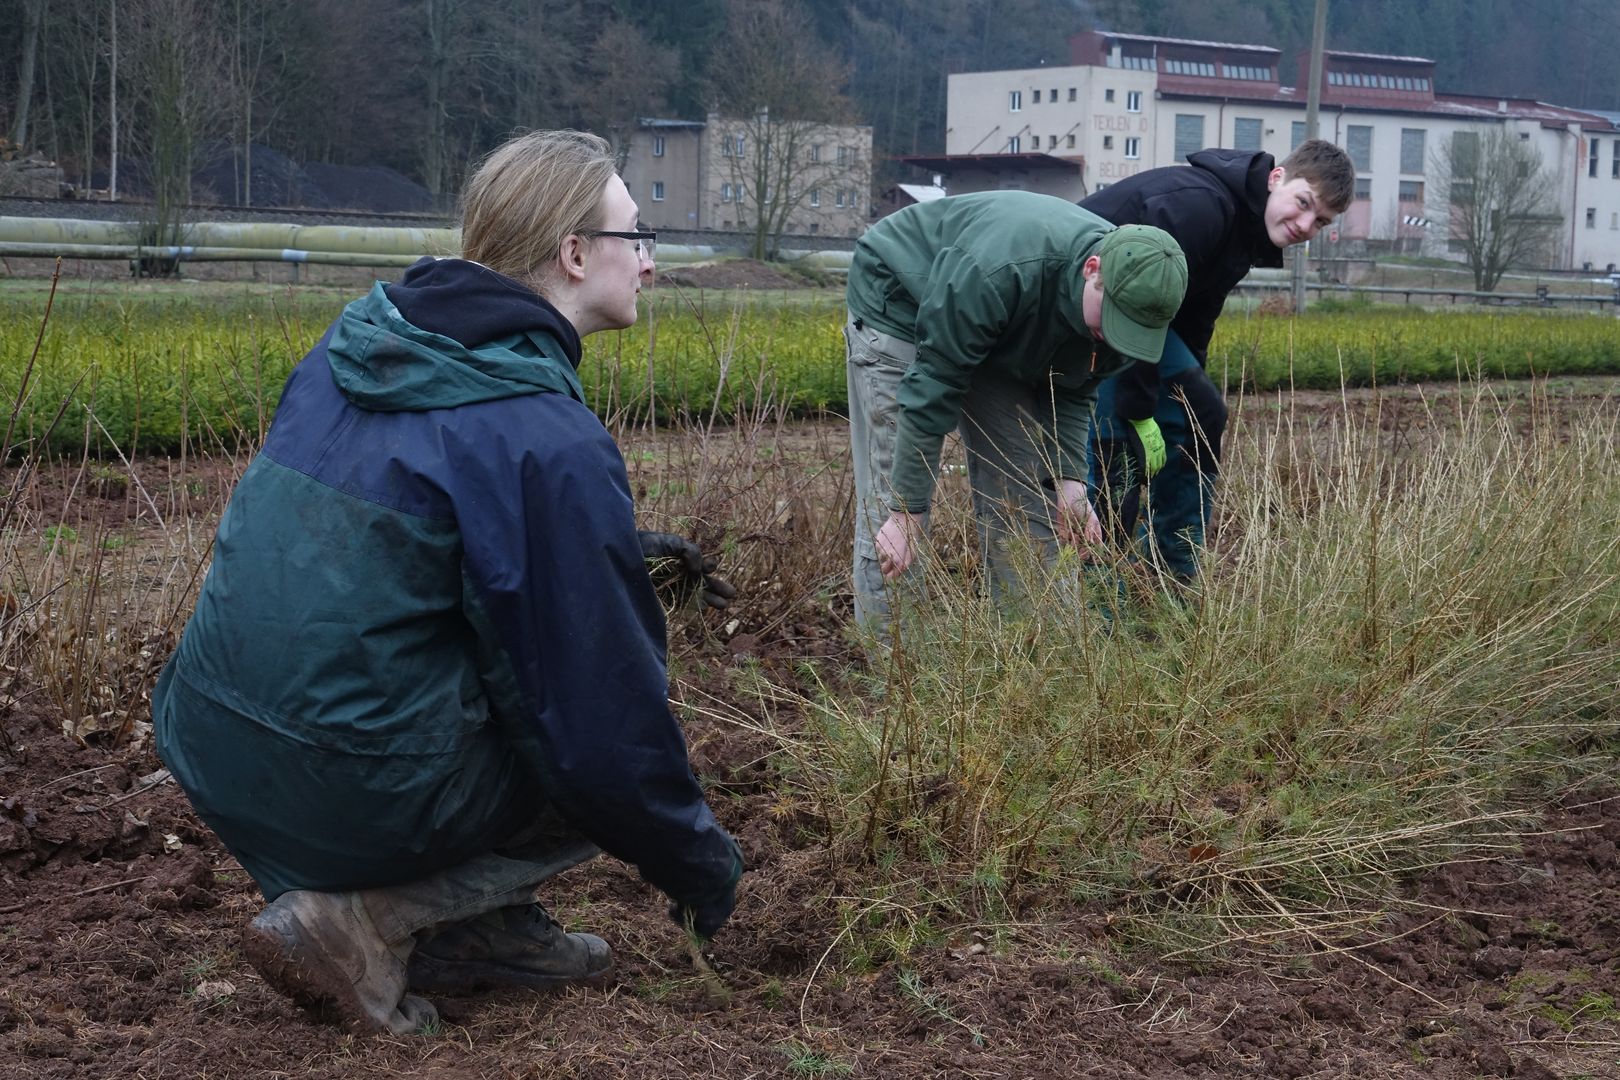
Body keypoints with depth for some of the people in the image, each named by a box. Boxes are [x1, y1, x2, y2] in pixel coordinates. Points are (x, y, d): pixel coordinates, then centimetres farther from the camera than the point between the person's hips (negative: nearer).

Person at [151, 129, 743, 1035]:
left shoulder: (357, 343, 7)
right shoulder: (551, 443, -16)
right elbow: (606, 709, -13)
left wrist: (608, 548, 28)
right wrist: (700, 862, 4)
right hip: (356, 799, -8)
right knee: (613, 774, 10)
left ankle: (476, 925, 17)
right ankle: (367, 919, -2)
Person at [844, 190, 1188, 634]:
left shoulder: (1127, 299, -19)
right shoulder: (997, 272, -42)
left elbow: (1072, 393, -3)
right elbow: (933, 385, -35)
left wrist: (1069, 479, -19)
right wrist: (906, 514, -32)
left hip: (997, 339, 7)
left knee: (1028, 494, 0)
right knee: (890, 503, -14)